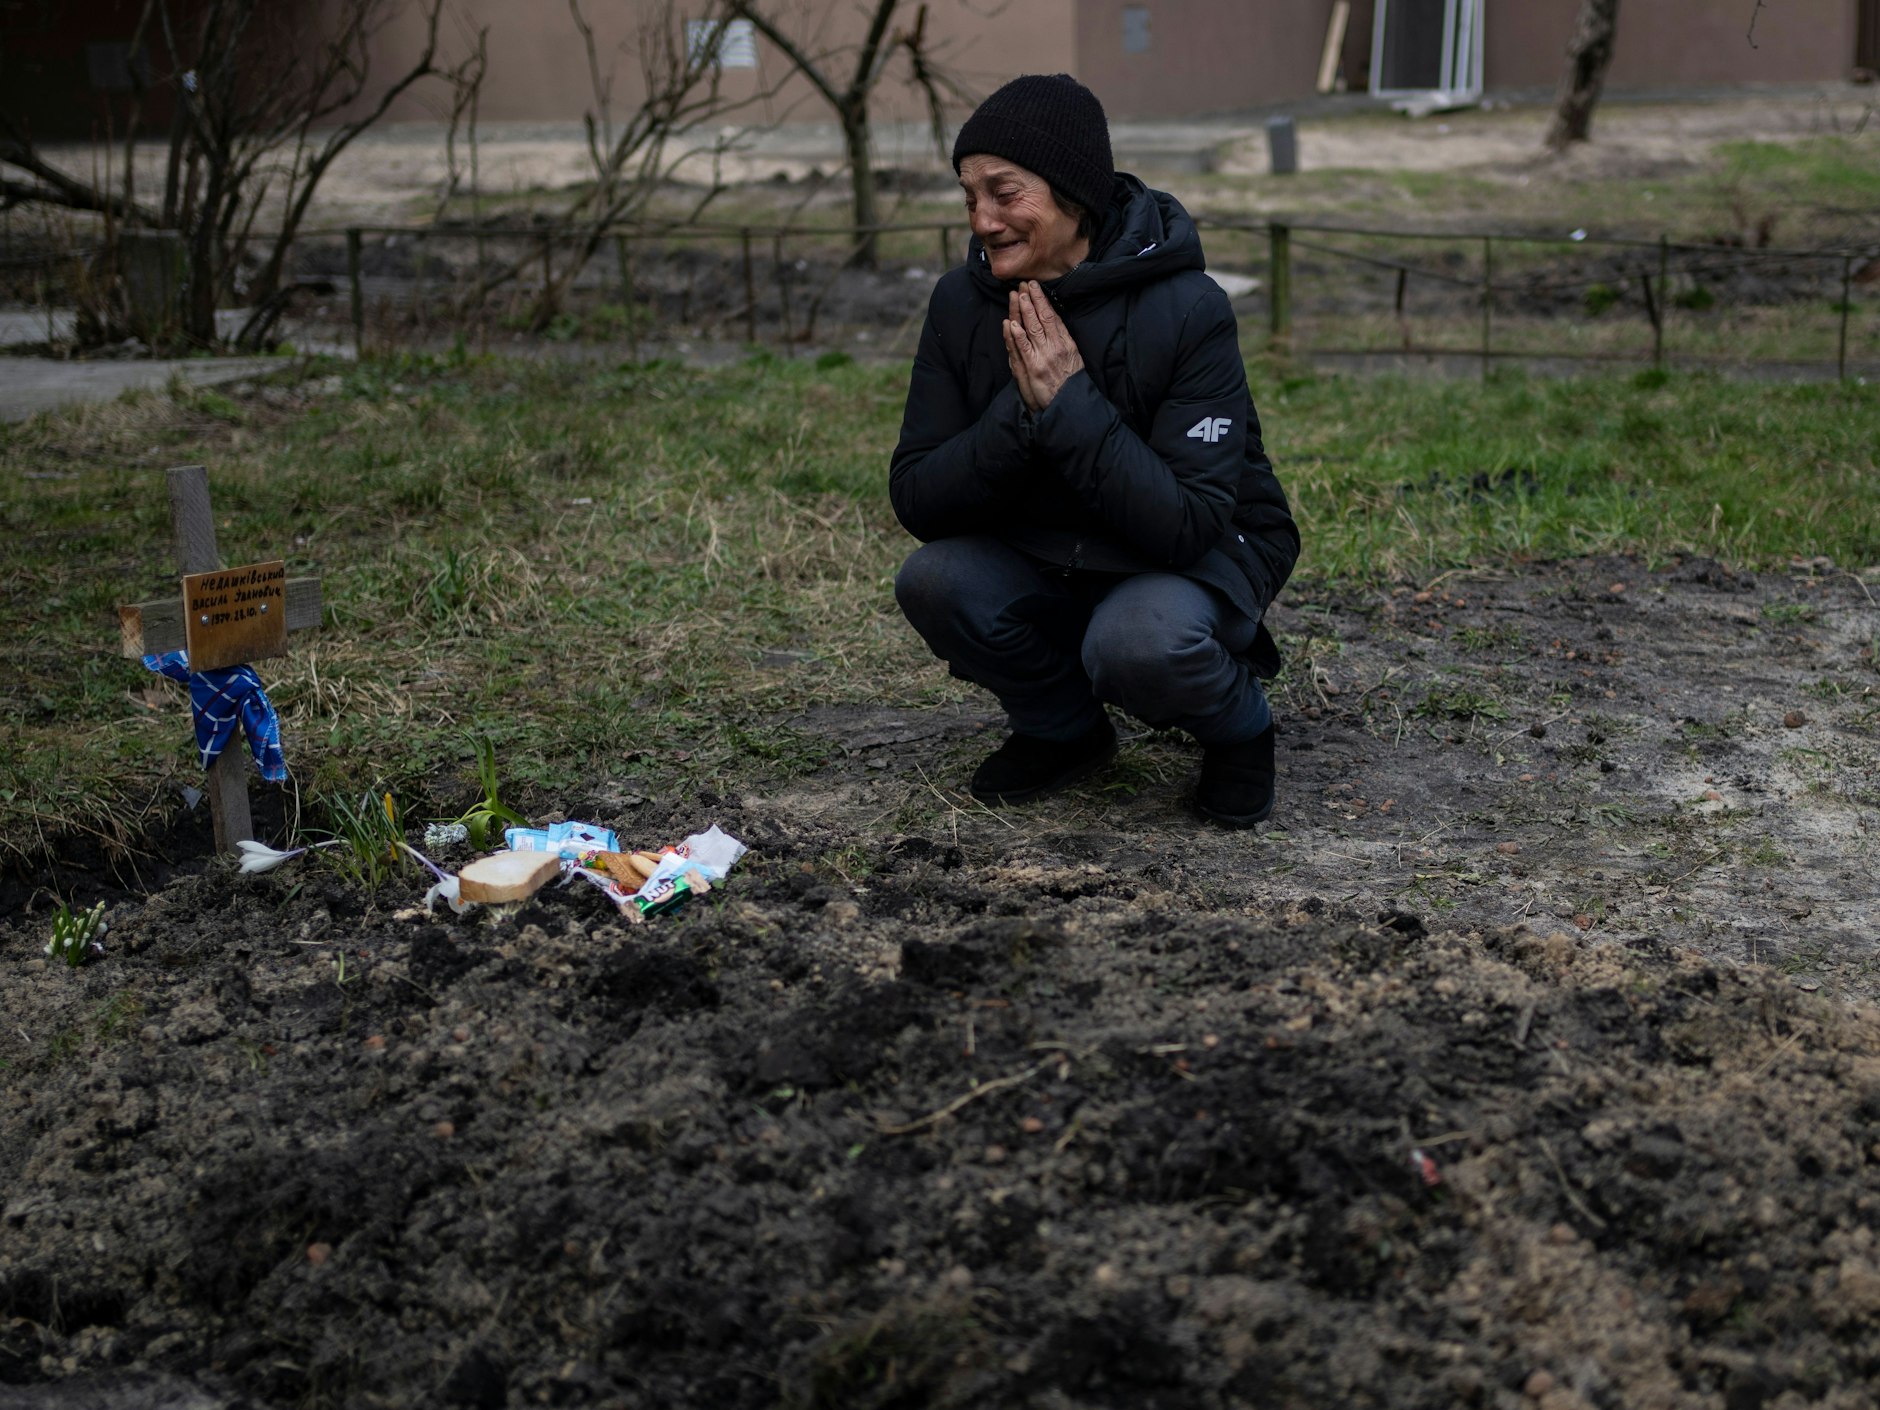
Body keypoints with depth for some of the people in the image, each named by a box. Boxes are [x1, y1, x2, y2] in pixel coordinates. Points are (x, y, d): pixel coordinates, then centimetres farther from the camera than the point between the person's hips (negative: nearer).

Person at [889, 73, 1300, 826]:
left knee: (1137, 643, -36)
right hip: (1046, 563, 5)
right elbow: (914, 500, -13)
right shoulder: (963, 303, -9)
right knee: (933, 580, -23)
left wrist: (1070, 404, -33)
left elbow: (1187, 526, -29)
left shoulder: (1188, 311, -24)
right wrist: (1019, 413, -28)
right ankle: (1063, 729, 6)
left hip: (1203, 559, -5)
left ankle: (1238, 726, 0)